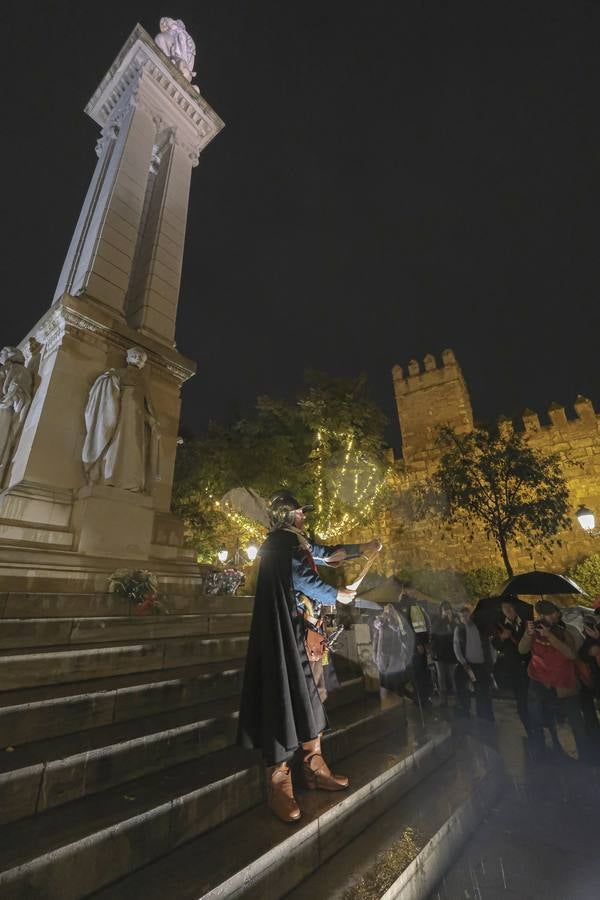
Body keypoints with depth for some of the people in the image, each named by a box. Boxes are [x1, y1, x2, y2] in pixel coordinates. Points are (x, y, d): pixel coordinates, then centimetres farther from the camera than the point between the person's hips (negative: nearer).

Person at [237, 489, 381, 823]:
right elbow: (303, 578, -16)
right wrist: (336, 595, -2)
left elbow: (327, 553, 21)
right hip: (286, 631, -9)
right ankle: (278, 782, 12)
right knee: (285, 697, -2)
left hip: (303, 631, 9)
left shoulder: (299, 542, 13)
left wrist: (363, 548, 20)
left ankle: (314, 767, 29)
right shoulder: (281, 541, -14)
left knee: (310, 694, 15)